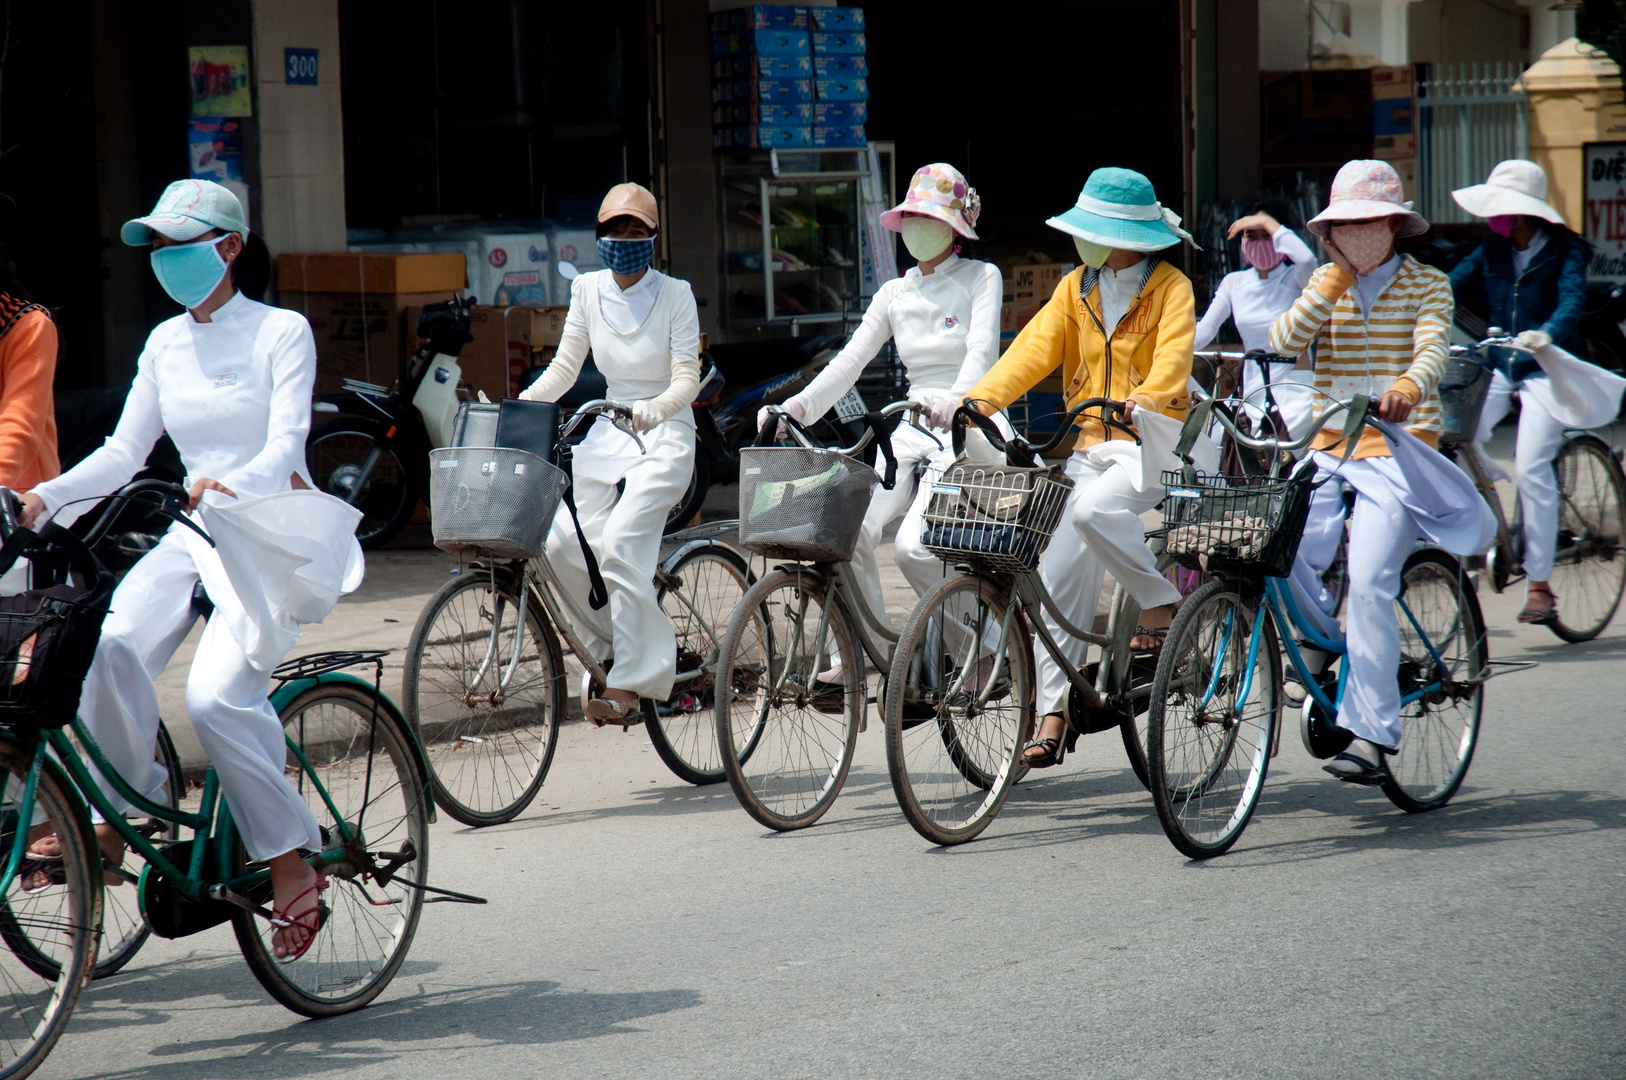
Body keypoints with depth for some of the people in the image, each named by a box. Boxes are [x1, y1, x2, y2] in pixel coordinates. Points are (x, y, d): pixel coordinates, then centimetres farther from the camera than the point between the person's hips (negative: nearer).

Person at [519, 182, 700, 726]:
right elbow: (565, 366, 5)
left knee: (619, 541, -24)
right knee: (562, 542, -14)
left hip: (664, 435, -5)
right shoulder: (588, 289, 5)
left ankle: (629, 685, -22)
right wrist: (522, 402, -13)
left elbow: (688, 379, -11)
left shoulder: (674, 294, -7)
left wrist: (655, 407, -32)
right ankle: (609, 644, 10)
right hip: (608, 431, 5)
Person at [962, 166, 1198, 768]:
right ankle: (1053, 713, 1)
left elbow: (1172, 358, -20)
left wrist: (1142, 401, -41)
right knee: (1061, 576, -3)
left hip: (1152, 444, -5)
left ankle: (1158, 600, -12)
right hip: (1091, 446, 5)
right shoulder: (1076, 289, 11)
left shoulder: (1170, 289, -4)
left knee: (1092, 508, -34)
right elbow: (1034, 349, 1)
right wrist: (978, 401, -15)